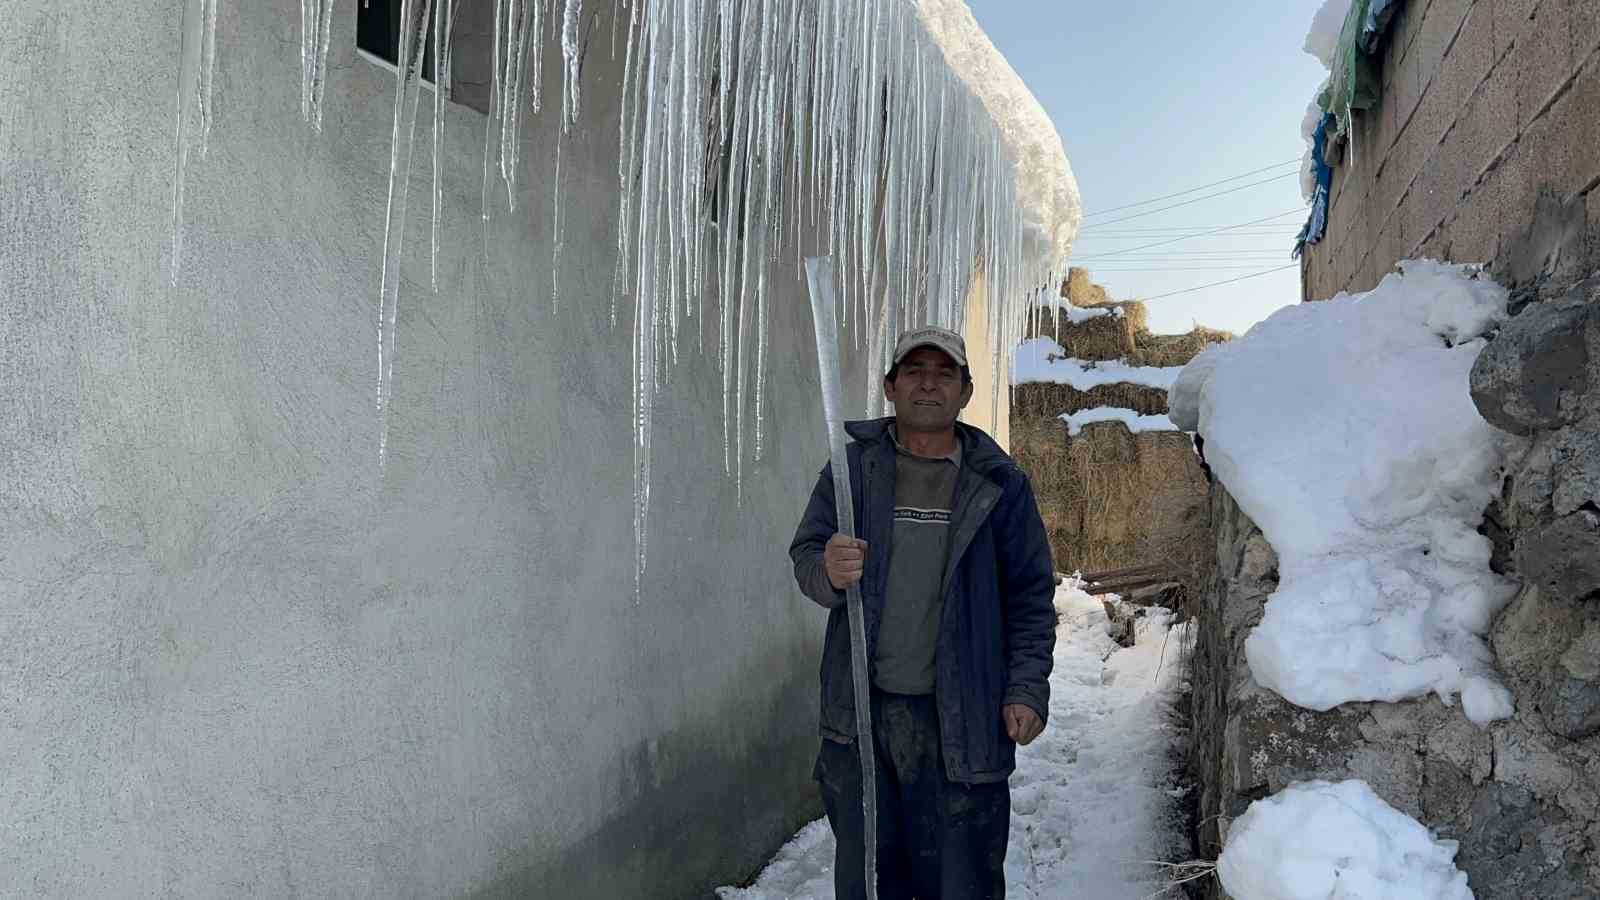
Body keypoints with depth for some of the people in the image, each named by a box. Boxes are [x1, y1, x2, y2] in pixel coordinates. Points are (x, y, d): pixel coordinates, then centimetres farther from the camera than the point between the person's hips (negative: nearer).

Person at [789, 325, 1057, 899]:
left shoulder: (1000, 485, 2)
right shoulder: (854, 467, 4)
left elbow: (1030, 596, 5)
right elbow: (804, 555, 4)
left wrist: (1027, 688, -5)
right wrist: (829, 572, -19)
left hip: (959, 717, -1)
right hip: (859, 710, 2)